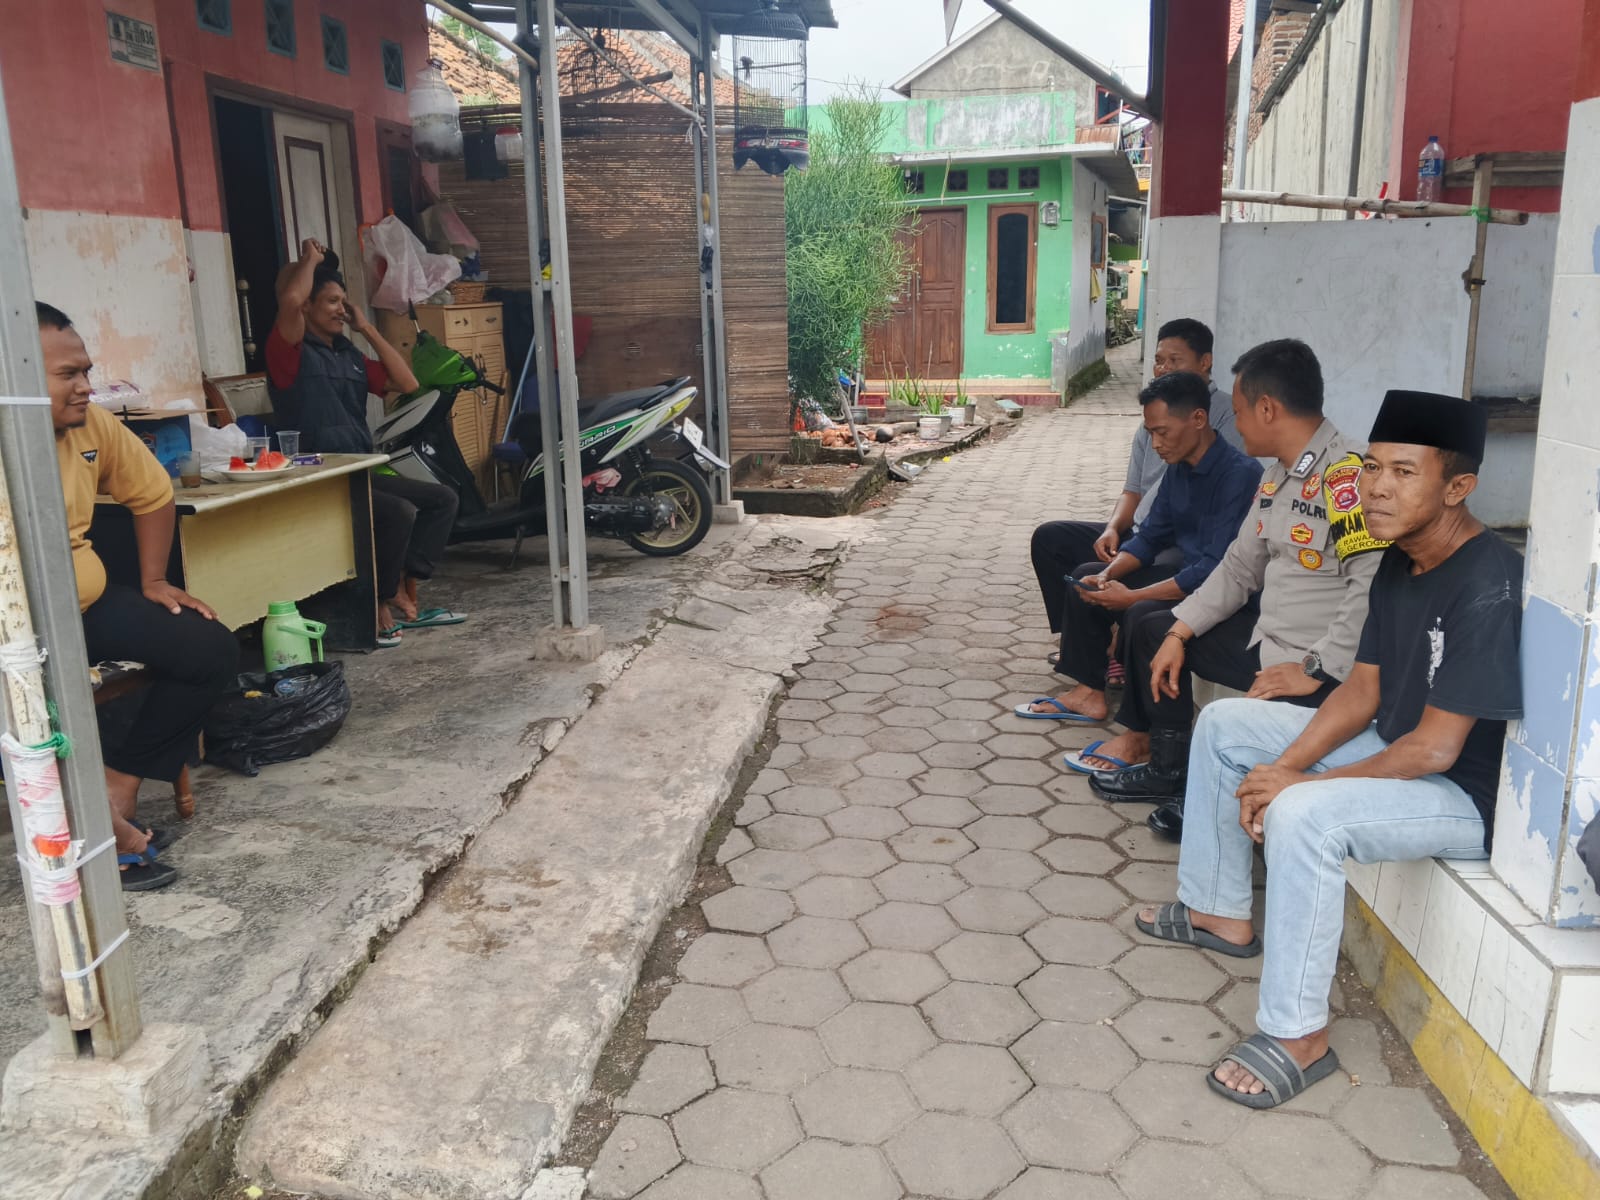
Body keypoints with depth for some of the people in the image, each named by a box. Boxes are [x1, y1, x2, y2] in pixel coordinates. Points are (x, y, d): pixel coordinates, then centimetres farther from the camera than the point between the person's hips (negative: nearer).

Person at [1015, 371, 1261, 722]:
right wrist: (1109, 574, -8)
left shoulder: (1239, 474, -23)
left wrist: (1132, 597, -26)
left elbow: (1217, 569, -29)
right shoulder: (1179, 468, 5)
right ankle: (1088, 692, 6)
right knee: (1088, 577, 6)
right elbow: (1150, 537, 11)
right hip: (1185, 571, 9)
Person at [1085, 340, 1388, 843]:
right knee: (1149, 622, 18)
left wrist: (1315, 672, -28)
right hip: (1265, 638, 10)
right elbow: (1239, 568, 14)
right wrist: (1179, 632, 6)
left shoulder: (1346, 475, -23)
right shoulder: (1278, 476, 10)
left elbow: (1374, 587, -32)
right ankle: (1168, 769, 24)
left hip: (1321, 674, -10)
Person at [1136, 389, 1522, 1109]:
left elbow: (1435, 750, -28)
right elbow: (1363, 690, 5)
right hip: (1396, 746, 10)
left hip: (1473, 797, -10)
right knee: (1223, 723, 9)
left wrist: (1295, 784, -20)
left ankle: (1298, 1037, -17)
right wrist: (1284, 766, -8)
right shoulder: (1400, 562, 1)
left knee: (1303, 817, -35)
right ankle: (1219, 912, 22)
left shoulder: (1488, 586, -28)